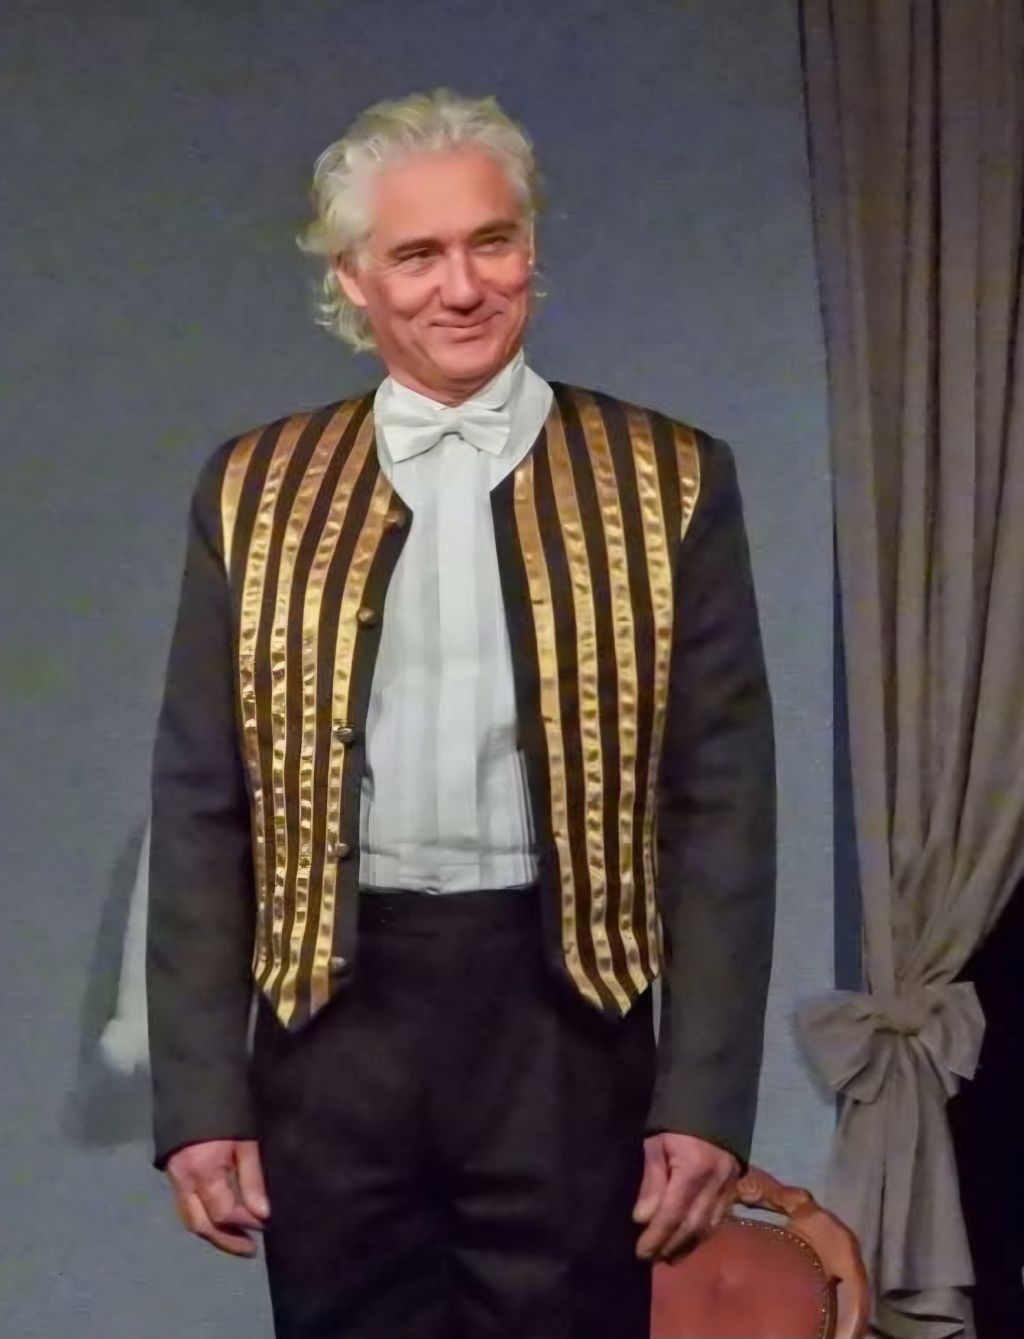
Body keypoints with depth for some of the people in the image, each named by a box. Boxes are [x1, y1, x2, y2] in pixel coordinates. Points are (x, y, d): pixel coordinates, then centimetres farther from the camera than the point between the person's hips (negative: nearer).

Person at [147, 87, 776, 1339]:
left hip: (563, 1025, -1)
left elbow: (722, 808, 0)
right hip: (330, 1028, 1)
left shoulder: (669, 481, 2)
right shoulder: (257, 488, 6)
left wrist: (706, 1096, -5)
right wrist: (201, 1094, -1)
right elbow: (201, 809, 5)